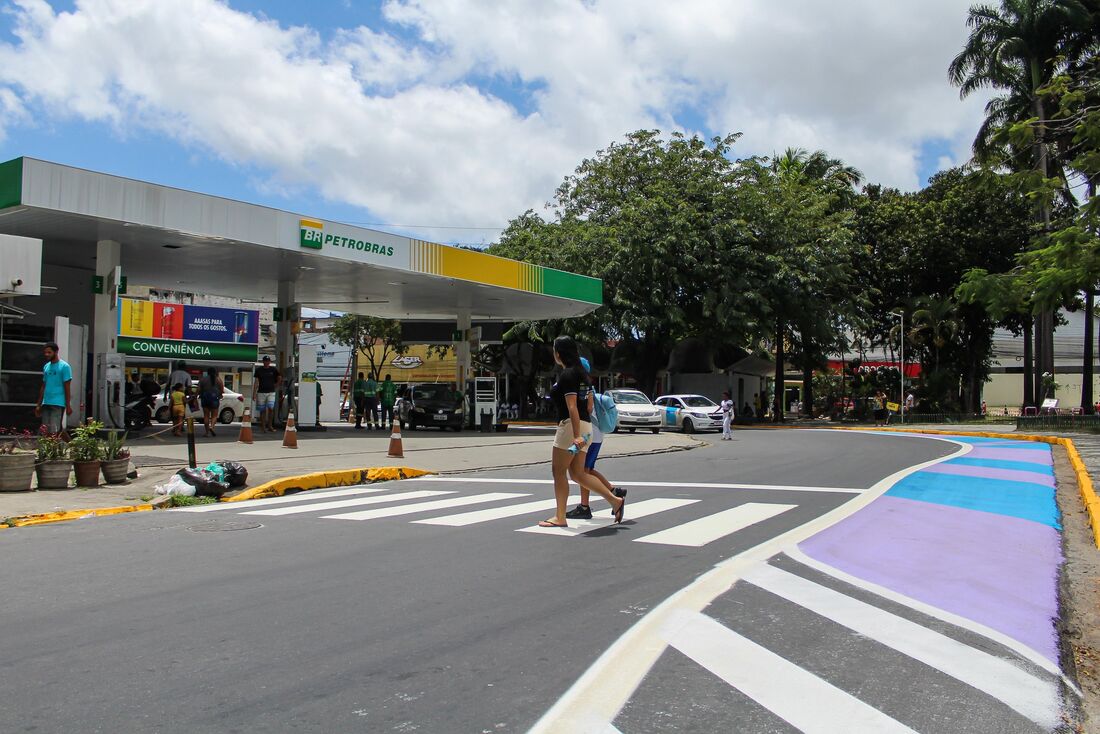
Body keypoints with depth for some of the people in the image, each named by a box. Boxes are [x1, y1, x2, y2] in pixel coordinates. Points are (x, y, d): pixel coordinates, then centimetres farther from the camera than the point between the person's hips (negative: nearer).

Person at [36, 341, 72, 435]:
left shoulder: (64, 366, -5)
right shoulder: (46, 367, 15)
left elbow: (67, 388, -7)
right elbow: (43, 387, 19)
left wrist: (68, 406, -10)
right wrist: (39, 405, 16)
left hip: (58, 404, -7)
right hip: (45, 404, 7)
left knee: (54, 431, -11)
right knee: (45, 431, 6)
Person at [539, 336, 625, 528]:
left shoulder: (567, 374, -12)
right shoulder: (581, 373, 16)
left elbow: (572, 407, -20)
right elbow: (588, 405, 20)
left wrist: (576, 435, -25)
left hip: (571, 426, -9)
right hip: (584, 426, 9)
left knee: (558, 471, 0)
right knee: (577, 473, 11)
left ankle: (560, 517, 4)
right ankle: (615, 500, 6)